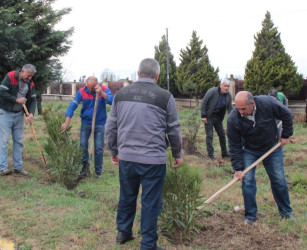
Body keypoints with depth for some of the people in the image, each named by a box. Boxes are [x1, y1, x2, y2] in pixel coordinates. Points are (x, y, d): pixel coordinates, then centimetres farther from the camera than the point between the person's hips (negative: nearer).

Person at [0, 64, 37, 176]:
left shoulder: (30, 83, 2)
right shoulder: (10, 77, -14)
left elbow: (33, 100, 2)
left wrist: (31, 113, -14)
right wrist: (17, 99, -20)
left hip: (19, 114, 5)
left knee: (19, 141, 6)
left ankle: (18, 166, 13)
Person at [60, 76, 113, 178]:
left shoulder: (104, 90, -10)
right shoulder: (82, 92, -9)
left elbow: (112, 101, -24)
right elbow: (73, 105, -13)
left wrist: (101, 93, -37)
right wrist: (67, 122, -20)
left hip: (100, 123, -1)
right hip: (86, 122, 1)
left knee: (99, 148, 2)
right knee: (83, 146, 1)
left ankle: (98, 171, 16)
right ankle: (84, 169, 17)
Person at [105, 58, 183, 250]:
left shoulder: (121, 94, 5)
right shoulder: (165, 97, -6)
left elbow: (111, 126, 11)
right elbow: (174, 130, 1)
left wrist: (114, 151, 23)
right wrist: (178, 154, 15)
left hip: (126, 157, 4)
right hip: (153, 159, -4)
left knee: (127, 197, 21)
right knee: (150, 203, 6)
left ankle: (123, 232, 37)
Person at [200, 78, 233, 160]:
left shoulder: (228, 95, -2)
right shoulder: (212, 91, -18)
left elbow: (230, 108, 5)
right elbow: (203, 103, -15)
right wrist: (203, 116, -17)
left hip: (218, 117, 6)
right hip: (209, 117, -6)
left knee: (222, 134, 11)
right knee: (209, 135, -6)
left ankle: (224, 153, 25)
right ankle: (210, 155, 1)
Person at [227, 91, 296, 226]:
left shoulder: (268, 103, -28)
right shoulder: (233, 119, -27)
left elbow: (286, 115, -7)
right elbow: (234, 146, -18)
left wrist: (286, 135, -3)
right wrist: (238, 168, -20)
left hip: (272, 148, 1)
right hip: (249, 151, -1)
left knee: (279, 180, 6)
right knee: (247, 181, -9)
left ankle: (286, 212, 27)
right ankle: (250, 216, 7)